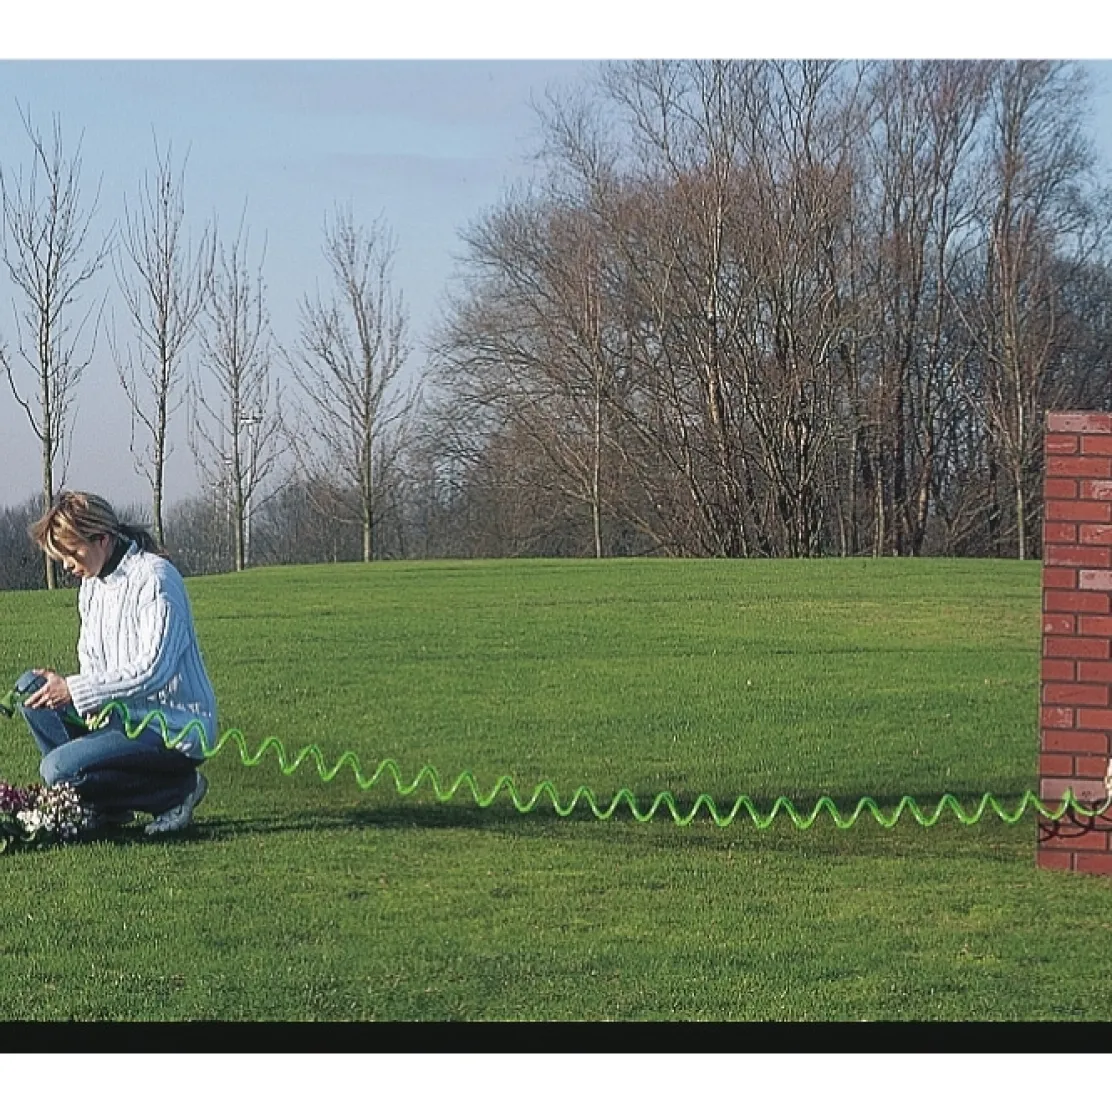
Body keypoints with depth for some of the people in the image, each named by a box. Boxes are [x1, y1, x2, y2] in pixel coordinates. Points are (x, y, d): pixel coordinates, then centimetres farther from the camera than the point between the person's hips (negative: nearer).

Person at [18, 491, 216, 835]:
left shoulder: (154, 577, -17)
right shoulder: (91, 585, 10)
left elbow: (153, 669, -25)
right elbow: (92, 664, 16)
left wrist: (74, 690, -22)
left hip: (176, 726, -9)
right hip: (126, 716, 9)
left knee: (58, 768, -20)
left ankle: (179, 789, -7)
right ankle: (103, 805, 0)